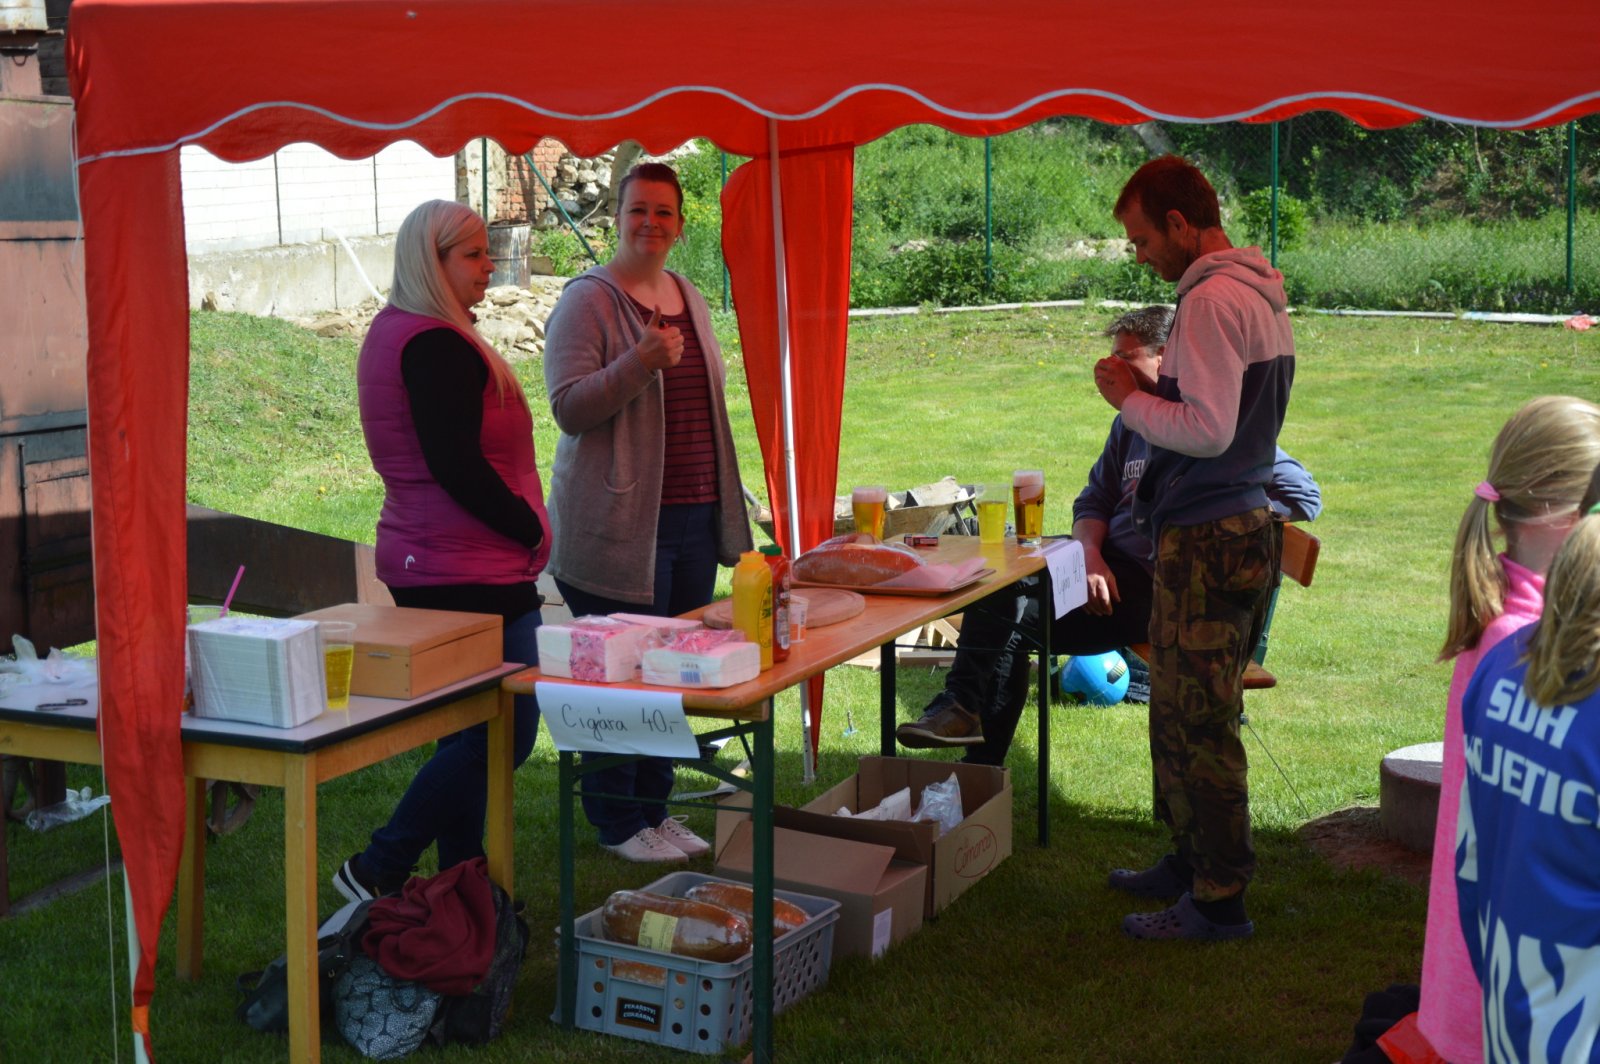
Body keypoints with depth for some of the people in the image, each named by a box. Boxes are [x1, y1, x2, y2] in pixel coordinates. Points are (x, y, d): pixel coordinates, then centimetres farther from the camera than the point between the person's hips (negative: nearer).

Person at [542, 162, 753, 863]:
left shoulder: (690, 299, 16)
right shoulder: (587, 301, -7)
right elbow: (569, 408, -14)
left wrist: (724, 505, 23)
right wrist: (639, 362, -27)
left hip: (693, 517, 7)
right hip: (621, 522, -7)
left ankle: (655, 808, 24)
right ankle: (619, 823, 11)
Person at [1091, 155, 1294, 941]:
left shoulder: (1211, 301, -17)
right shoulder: (1261, 295, 15)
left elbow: (1207, 429, -23)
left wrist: (1130, 398, -9)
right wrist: (1148, 395, 11)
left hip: (1206, 543, -10)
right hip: (1247, 526, 10)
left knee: (1196, 726, -3)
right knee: (1192, 718, 19)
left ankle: (1218, 902, 4)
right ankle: (1191, 862, 31)